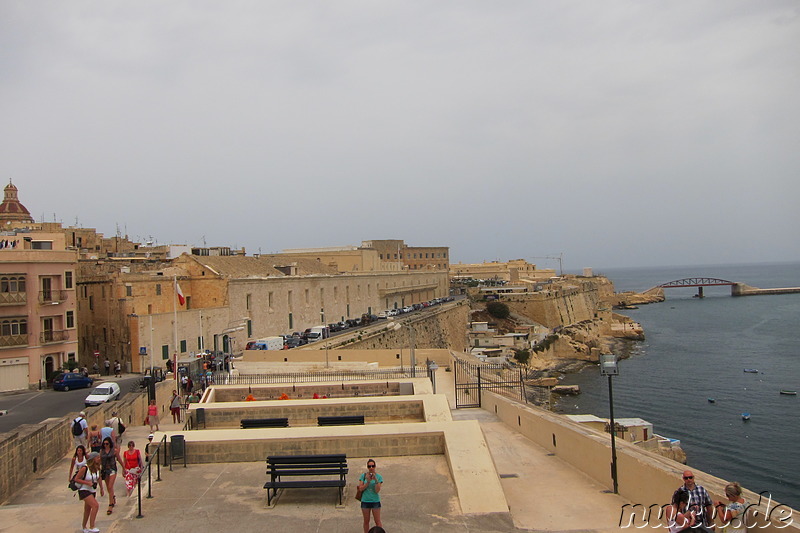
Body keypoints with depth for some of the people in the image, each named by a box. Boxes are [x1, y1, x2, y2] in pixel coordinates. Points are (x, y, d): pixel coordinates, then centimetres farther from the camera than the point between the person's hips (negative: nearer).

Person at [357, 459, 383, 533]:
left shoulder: (379, 476, -6)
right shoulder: (363, 476, -3)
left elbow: (377, 490, -11)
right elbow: (360, 489, -7)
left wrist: (376, 480, -25)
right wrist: (368, 481, -19)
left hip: (375, 501, -1)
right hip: (365, 501, 1)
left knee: (377, 521, 4)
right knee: (366, 521, 13)